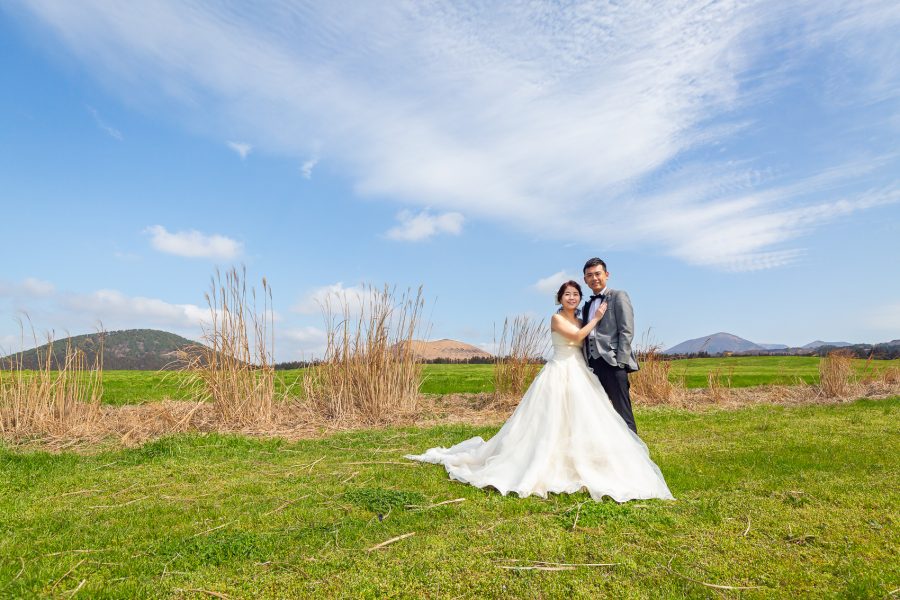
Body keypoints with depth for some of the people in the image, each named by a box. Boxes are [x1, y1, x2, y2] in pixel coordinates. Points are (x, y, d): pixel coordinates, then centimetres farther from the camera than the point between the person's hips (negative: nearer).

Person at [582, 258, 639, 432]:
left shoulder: (618, 296, 2)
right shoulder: (588, 305, 21)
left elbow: (627, 331, -6)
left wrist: (620, 362, -13)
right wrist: (587, 364, 11)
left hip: (613, 363, -6)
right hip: (593, 365, 7)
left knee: (622, 413, -5)